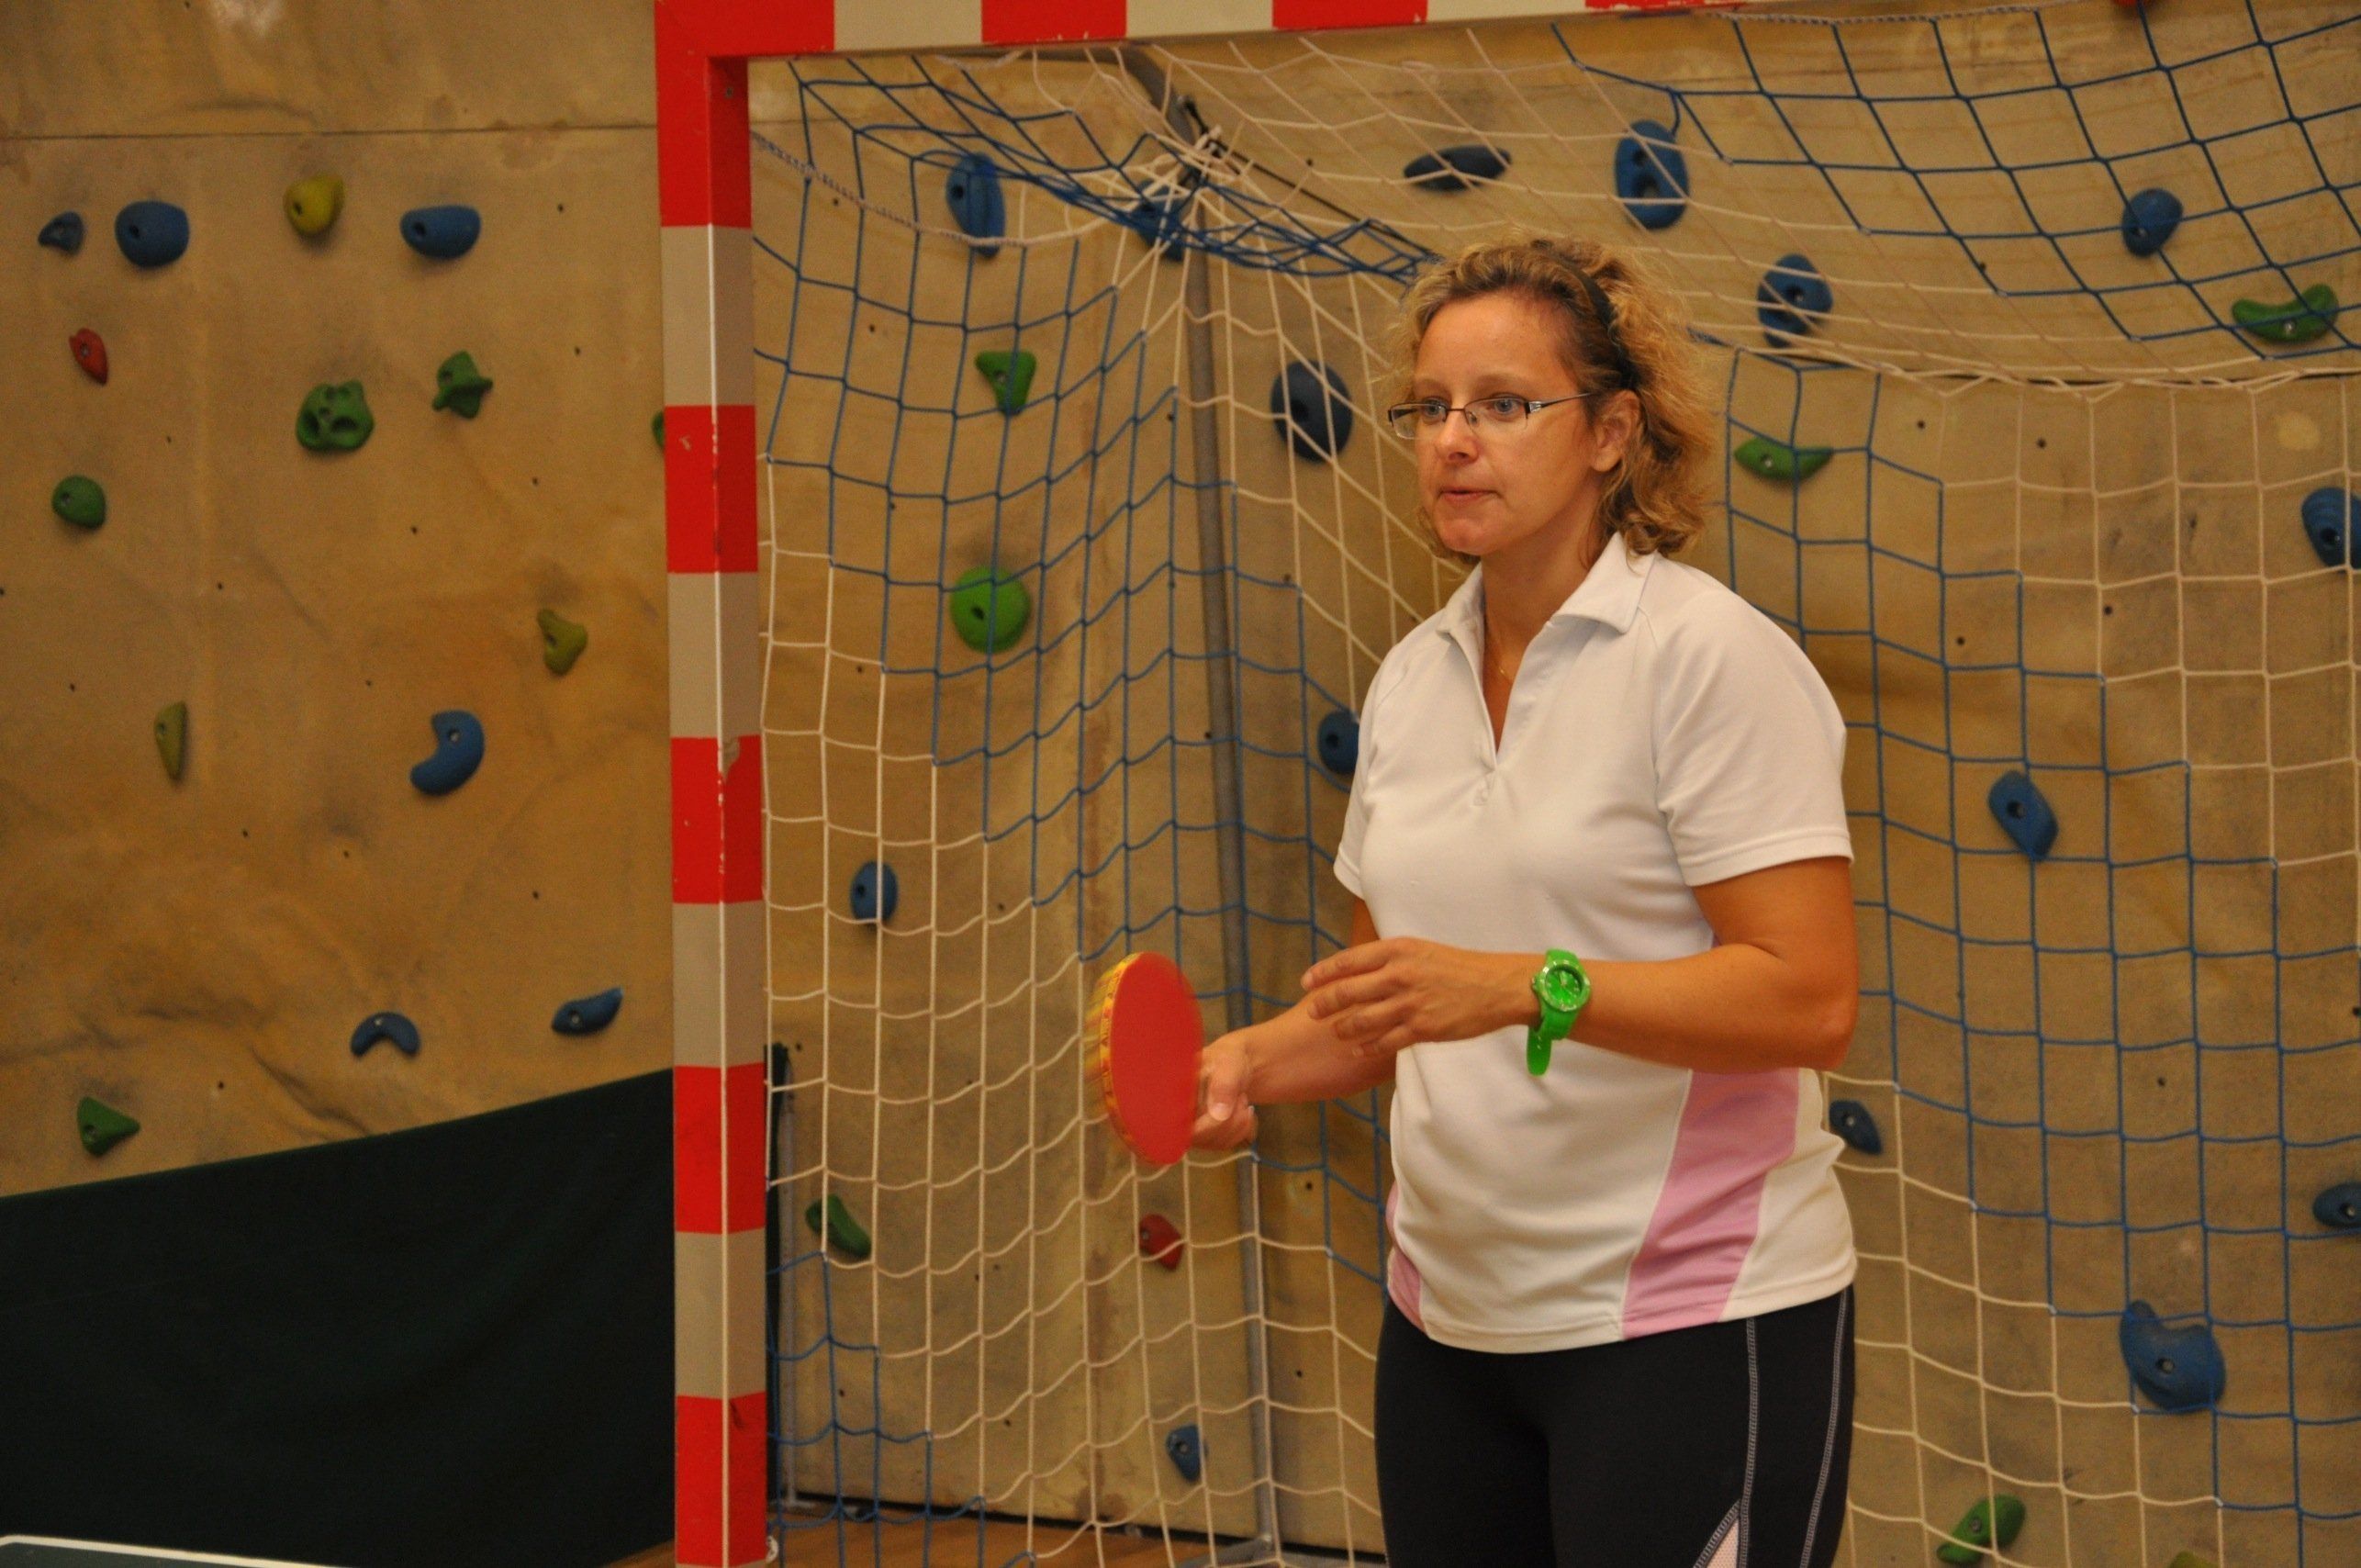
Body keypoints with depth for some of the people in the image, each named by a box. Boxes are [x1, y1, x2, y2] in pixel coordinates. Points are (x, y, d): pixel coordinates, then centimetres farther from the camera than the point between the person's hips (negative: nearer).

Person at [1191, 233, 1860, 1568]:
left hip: (1694, 1323, -6)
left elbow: (1809, 999, -19)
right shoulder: (1415, 678, 10)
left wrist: (1524, 987, -27)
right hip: (1453, 1318, 6)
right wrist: (1257, 1061, -1)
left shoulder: (1711, 655, -11)